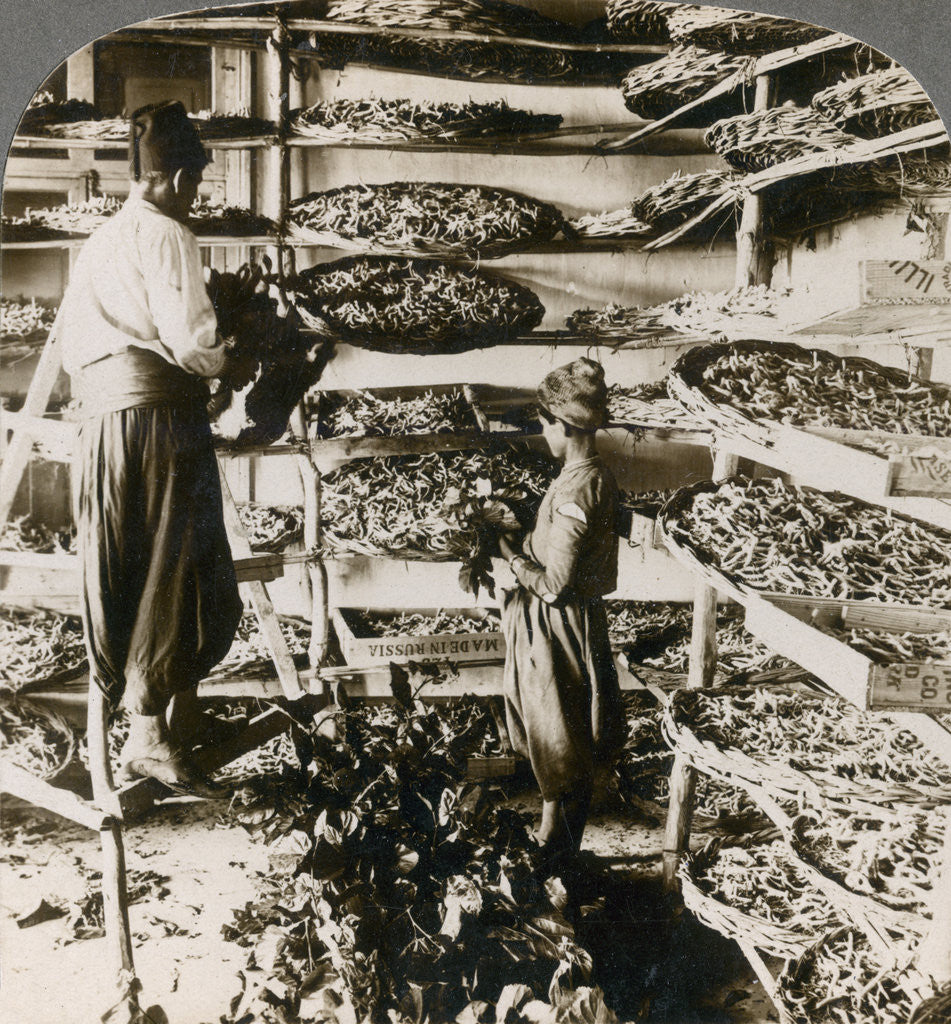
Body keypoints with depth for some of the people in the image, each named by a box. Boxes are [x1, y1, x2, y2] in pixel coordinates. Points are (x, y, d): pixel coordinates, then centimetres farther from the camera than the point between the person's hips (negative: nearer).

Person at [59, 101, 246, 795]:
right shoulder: (164, 233, -3)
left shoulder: (98, 242, 22)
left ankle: (162, 717, 16)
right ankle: (154, 733, -5)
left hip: (101, 419, 8)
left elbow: (71, 343, 21)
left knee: (125, 575, 8)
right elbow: (191, 340, -14)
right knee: (178, 570, -5)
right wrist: (232, 361, 4)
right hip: (160, 412, -8)